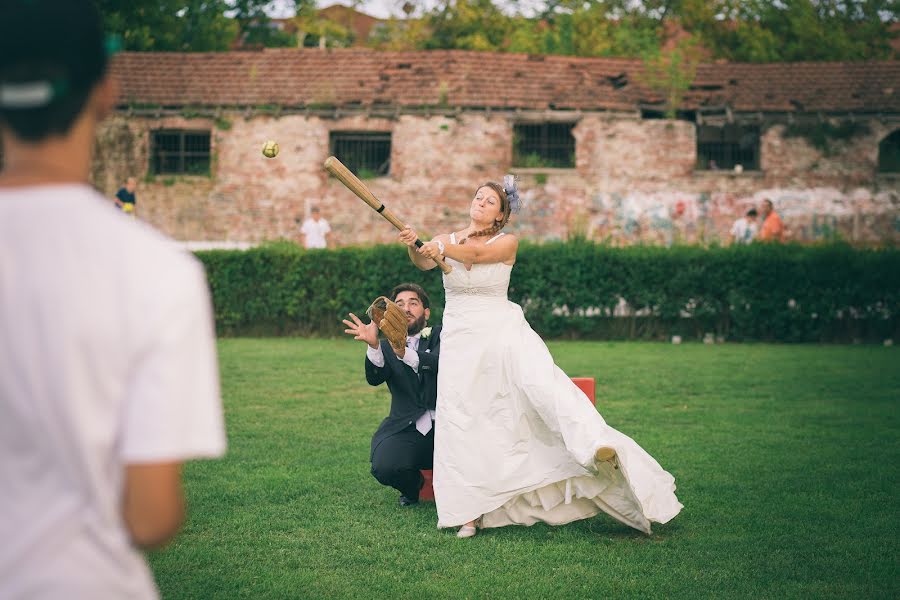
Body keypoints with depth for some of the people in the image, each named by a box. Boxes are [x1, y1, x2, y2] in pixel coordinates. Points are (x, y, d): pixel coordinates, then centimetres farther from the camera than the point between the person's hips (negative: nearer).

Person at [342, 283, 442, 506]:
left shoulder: (441, 337, 8)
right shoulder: (386, 346, 14)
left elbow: (438, 363, -16)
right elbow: (375, 378, -8)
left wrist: (404, 352, -36)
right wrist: (373, 345, -28)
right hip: (406, 428, 1)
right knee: (384, 469, -29)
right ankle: (412, 487, 10)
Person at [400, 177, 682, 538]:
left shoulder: (506, 243, 1)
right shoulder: (446, 241, 8)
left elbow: (477, 253, -18)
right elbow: (425, 263, -13)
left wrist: (441, 247, -35)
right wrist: (413, 247, -35)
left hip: (502, 330, -2)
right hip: (459, 338, 2)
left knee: (540, 383, -26)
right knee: (459, 418, -5)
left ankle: (597, 447, -43)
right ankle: (469, 512, 1)